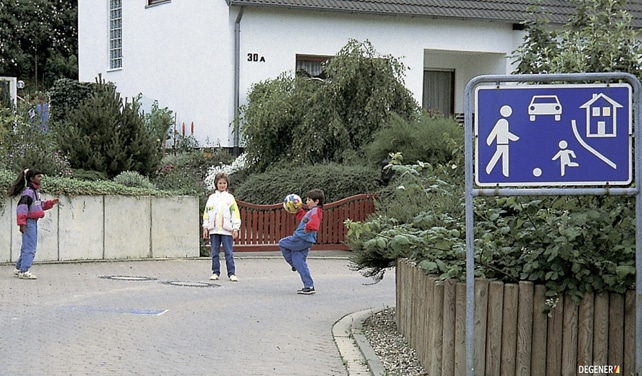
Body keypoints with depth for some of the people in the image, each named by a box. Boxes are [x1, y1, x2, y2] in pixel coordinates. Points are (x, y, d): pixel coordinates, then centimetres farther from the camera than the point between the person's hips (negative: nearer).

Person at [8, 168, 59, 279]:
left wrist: (51, 203, 13)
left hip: (33, 222, 10)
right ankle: (24, 271, -5)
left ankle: (18, 269, 27)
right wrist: (21, 223, -27)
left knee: (26, 247, 17)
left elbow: (40, 205, 26)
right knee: (30, 248, -8)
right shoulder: (28, 192, -16)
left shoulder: (36, 191, 14)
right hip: (29, 222, -10)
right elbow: (21, 207, -23)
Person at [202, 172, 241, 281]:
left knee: (229, 253, -3)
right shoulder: (211, 198, 12)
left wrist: (235, 229, -2)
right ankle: (215, 272, 12)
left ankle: (232, 273, -2)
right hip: (214, 230, 3)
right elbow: (206, 213, 13)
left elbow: (235, 214, 3)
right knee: (215, 253, 6)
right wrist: (205, 228, 6)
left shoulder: (230, 198, 6)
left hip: (226, 230, -3)